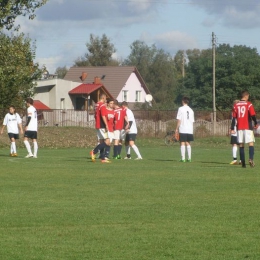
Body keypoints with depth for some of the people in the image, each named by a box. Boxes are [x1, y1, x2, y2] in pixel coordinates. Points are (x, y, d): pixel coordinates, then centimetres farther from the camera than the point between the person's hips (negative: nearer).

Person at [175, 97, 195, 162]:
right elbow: (192, 121, 13)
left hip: (182, 130, -5)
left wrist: (177, 128, -4)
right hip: (190, 130, 5)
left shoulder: (181, 109, -4)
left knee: (182, 143, -3)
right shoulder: (191, 110, 12)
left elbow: (179, 120, -8)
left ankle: (183, 158, -9)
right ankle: (189, 158, 9)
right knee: (188, 143, 12)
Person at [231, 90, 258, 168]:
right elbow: (253, 115, -8)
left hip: (239, 128, 4)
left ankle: (243, 162, 1)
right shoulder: (249, 104, -5)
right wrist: (256, 124, 10)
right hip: (248, 127, -4)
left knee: (241, 145, 6)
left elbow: (234, 117, 5)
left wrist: (232, 129, 5)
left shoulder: (236, 105, 7)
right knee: (251, 143, -5)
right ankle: (251, 159, -26)